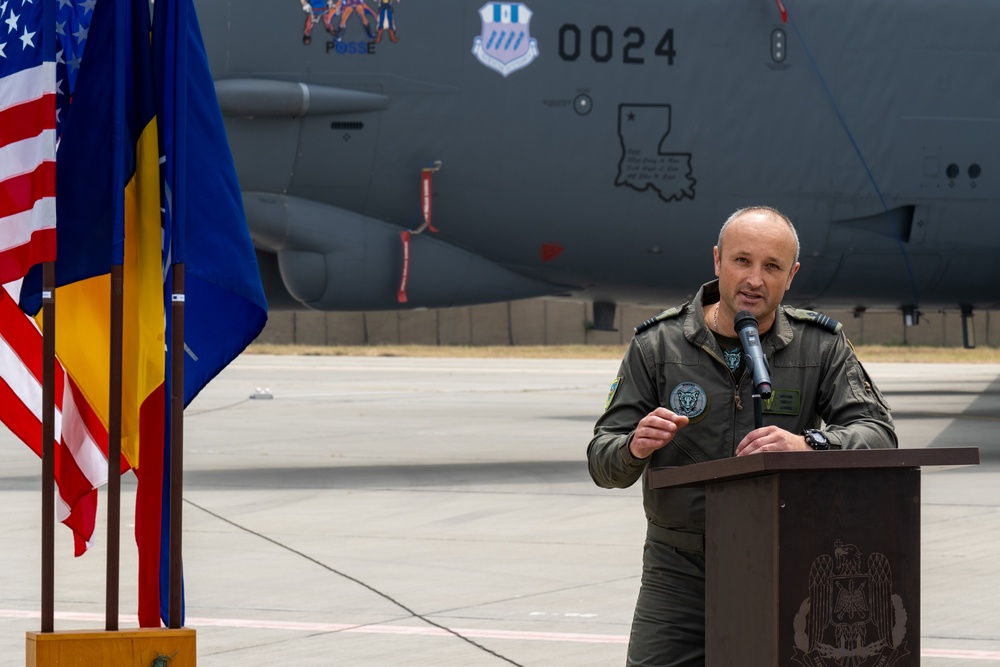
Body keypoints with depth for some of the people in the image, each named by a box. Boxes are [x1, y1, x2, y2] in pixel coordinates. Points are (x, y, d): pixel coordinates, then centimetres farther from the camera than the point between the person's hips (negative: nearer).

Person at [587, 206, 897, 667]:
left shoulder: (821, 347, 0)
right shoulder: (657, 344, 0)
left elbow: (878, 436, -10)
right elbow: (603, 463, -1)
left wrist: (807, 445, -30)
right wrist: (635, 448, -26)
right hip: (680, 573, 0)